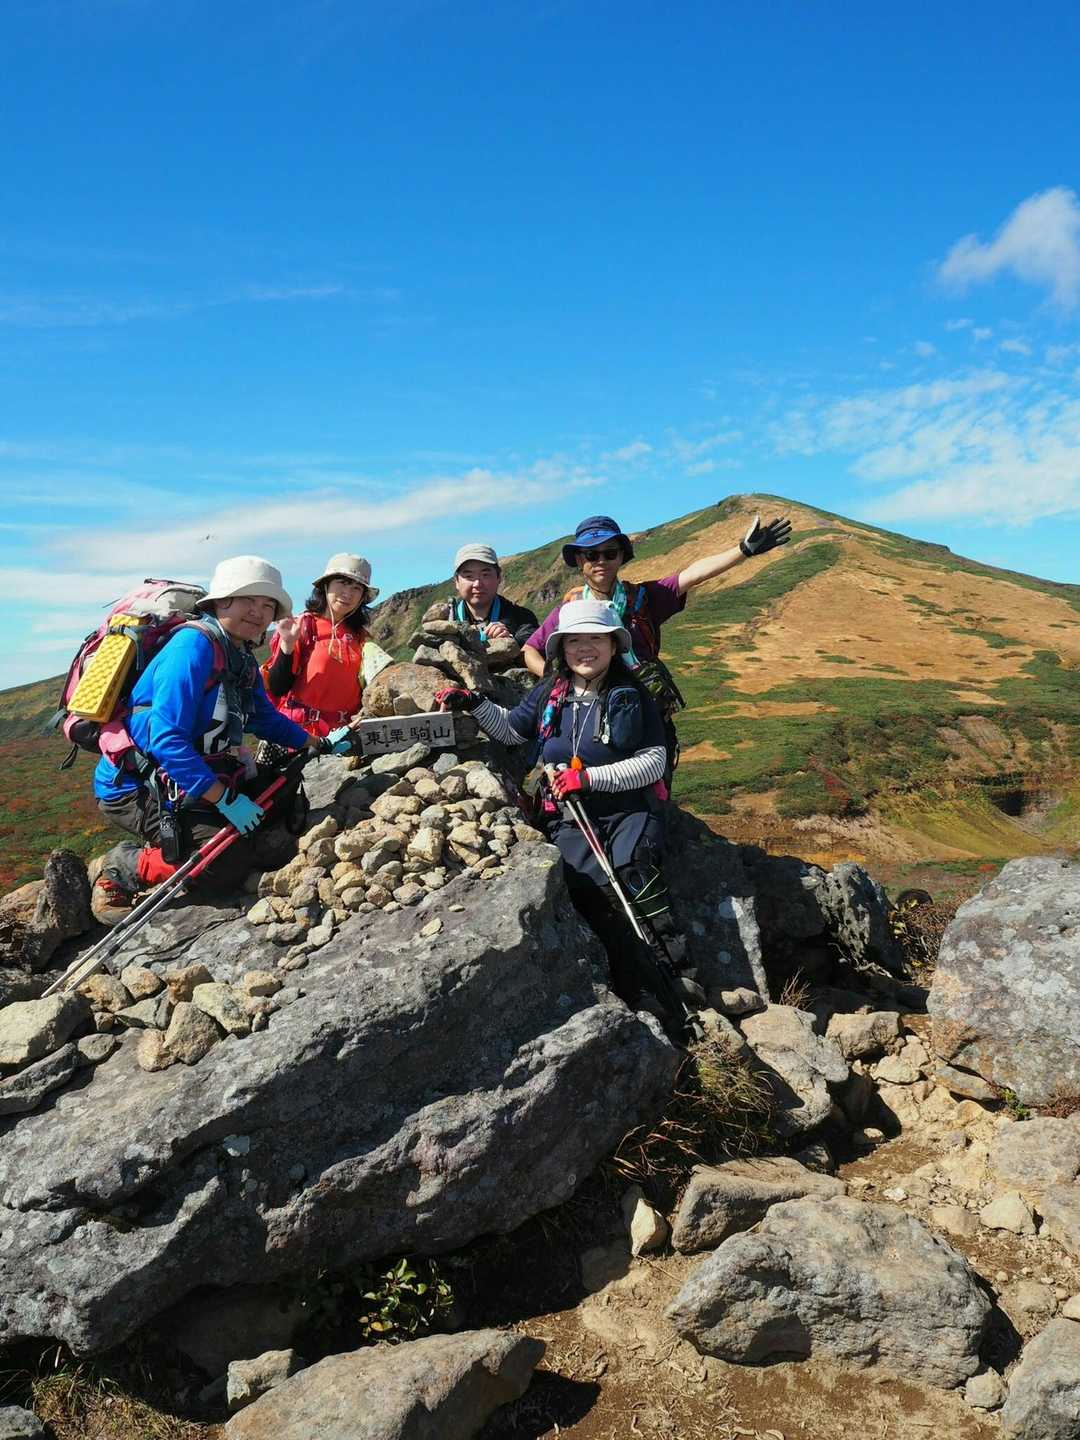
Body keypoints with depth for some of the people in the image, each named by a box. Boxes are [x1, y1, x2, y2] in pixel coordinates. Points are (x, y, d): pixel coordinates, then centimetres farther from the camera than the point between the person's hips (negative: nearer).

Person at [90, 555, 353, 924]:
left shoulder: (242, 658, 8)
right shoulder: (194, 646, -21)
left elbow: (265, 719, 25)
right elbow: (167, 739, -28)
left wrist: (320, 744, 14)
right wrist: (226, 799, -28)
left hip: (198, 779, 9)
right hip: (135, 787, -9)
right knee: (227, 865, -24)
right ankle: (117, 872, -1)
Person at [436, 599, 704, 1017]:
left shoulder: (632, 696, -1)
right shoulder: (549, 694, 8)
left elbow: (654, 762, -6)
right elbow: (511, 729, 24)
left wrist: (590, 777, -15)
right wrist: (474, 703, 8)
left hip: (631, 809, -2)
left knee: (636, 873, -26)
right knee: (591, 888, -18)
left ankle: (681, 969, -14)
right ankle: (628, 995, -9)